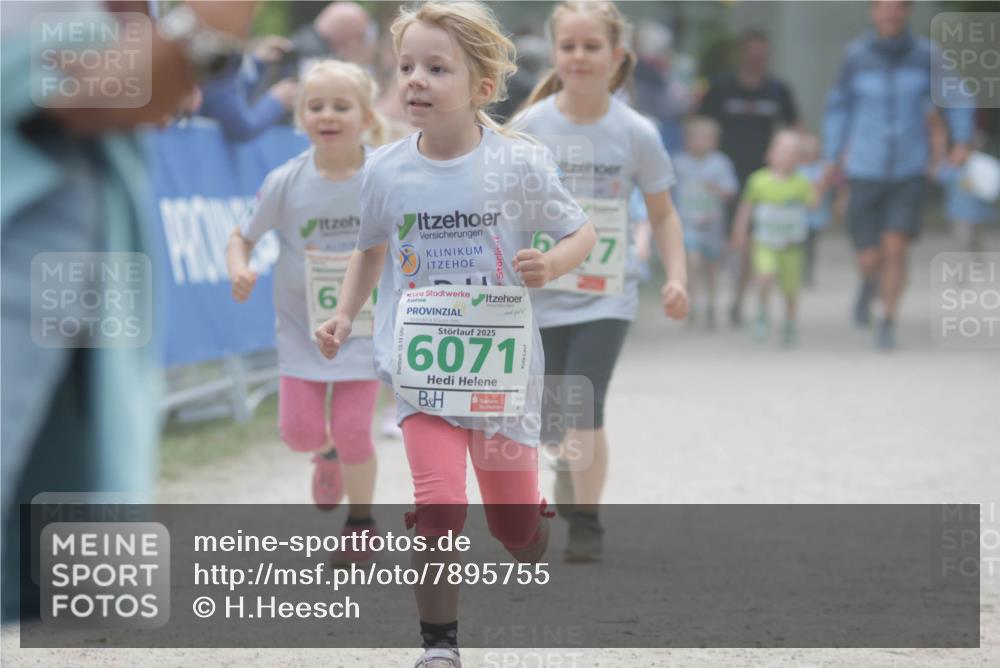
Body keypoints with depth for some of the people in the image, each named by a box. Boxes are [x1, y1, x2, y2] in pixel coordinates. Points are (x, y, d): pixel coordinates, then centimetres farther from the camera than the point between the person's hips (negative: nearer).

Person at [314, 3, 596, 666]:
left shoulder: (519, 164, -10)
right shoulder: (387, 170, -3)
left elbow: (581, 232, 2)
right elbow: (372, 249, 17)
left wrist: (551, 265, -19)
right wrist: (345, 315, 5)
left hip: (502, 365, -1)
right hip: (423, 363, 1)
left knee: (514, 522, 10)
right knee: (440, 505, -17)